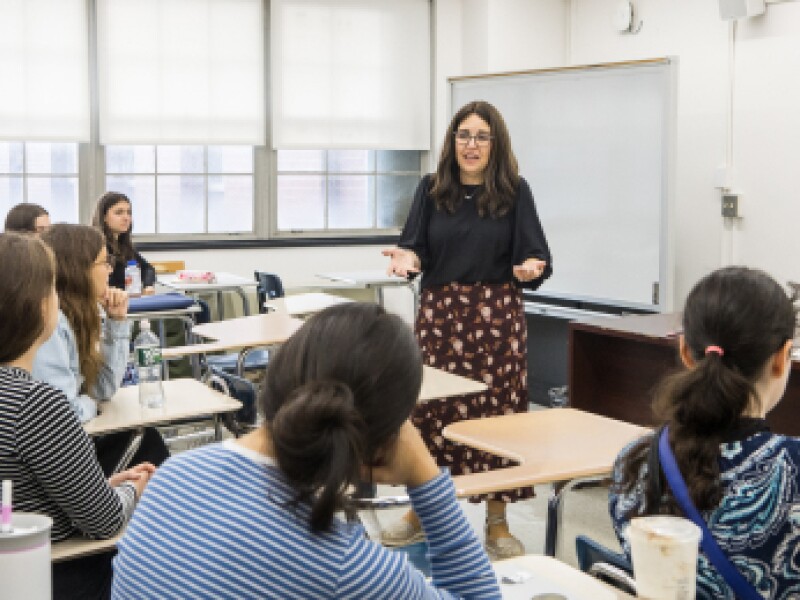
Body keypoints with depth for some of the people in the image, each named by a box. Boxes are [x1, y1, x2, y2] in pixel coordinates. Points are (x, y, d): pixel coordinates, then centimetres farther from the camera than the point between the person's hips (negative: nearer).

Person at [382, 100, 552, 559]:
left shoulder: (515, 192, -1)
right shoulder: (431, 189, 5)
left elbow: (534, 256, -3)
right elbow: (418, 249, 5)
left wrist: (531, 268, -25)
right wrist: (407, 258, -17)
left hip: (496, 317, -2)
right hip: (439, 314, 2)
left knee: (496, 410, 2)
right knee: (429, 408, 4)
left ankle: (497, 523, 15)